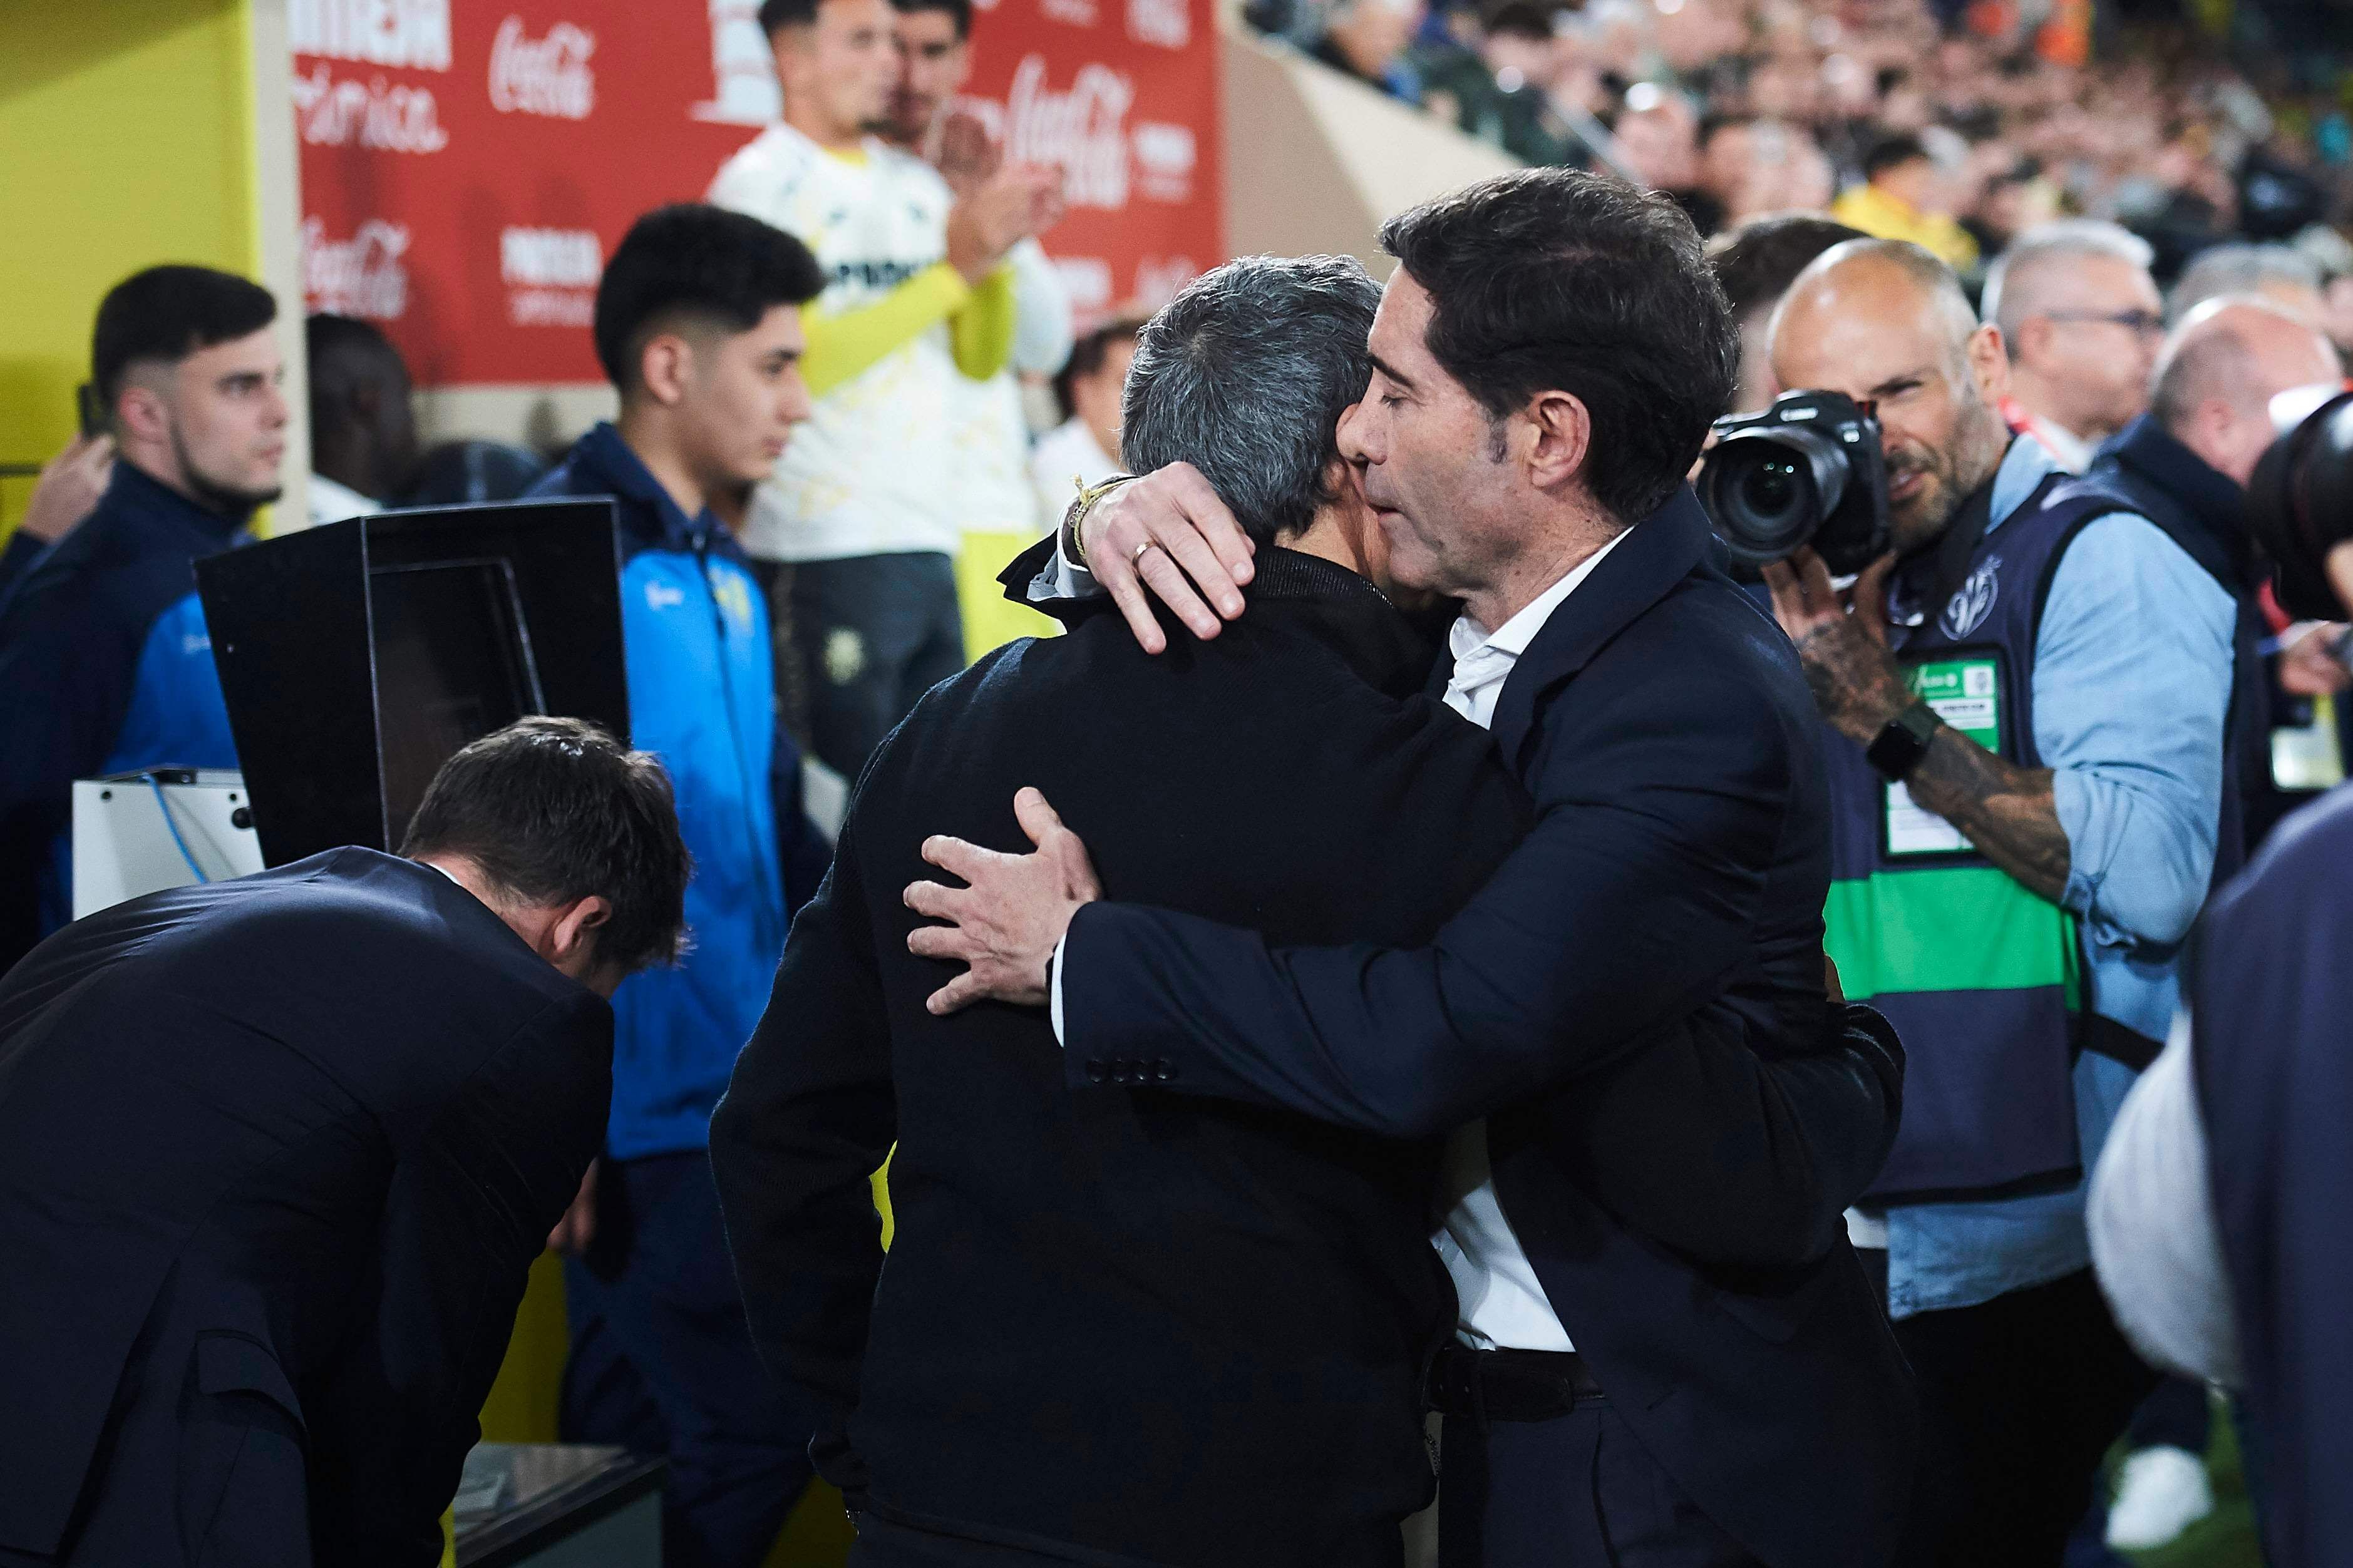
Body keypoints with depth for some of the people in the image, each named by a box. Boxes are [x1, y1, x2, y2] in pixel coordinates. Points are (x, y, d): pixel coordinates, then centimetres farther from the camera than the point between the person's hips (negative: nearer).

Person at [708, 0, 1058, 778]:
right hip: (830, 555, -7)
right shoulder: (762, 183, -3)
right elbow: (799, 360, -15)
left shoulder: (916, 184, 16)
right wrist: (954, 267, -15)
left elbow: (981, 359, 16)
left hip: (931, 540, 7)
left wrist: (997, 253, -3)